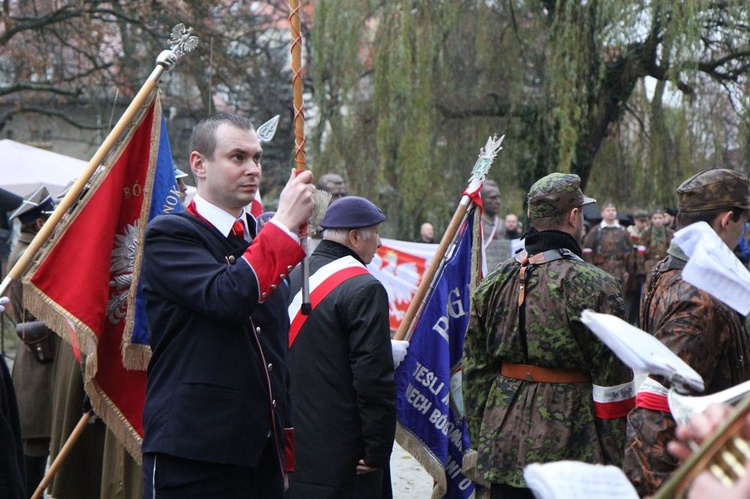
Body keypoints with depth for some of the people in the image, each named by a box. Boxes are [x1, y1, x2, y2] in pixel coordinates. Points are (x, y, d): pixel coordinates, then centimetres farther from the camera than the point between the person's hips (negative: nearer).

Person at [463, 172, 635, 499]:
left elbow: (474, 370, 9)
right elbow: (611, 380, -11)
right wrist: (612, 461, -3)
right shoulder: (594, 286, -11)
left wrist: (480, 442, 18)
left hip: (503, 446, 5)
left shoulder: (494, 282, 5)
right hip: (569, 448, -5)